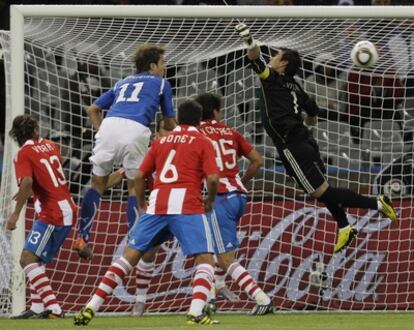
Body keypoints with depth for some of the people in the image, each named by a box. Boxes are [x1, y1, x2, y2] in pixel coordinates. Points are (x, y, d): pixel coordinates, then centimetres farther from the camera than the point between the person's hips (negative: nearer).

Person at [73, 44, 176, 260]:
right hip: (135, 129, -3)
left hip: (109, 125, 3)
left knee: (98, 184, 13)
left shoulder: (123, 83, 34)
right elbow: (169, 122, 29)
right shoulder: (161, 83, 23)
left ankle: (81, 238, 7)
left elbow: (92, 110, 31)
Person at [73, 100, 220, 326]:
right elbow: (213, 178, -3)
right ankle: (196, 313, -22)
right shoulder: (203, 142, 9)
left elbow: (139, 176, 18)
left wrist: (141, 205, 30)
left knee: (130, 255, 9)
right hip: (186, 204, -4)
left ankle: (90, 308, 4)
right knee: (205, 259, 0)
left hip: (157, 203, 4)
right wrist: (210, 201, 15)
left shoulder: (162, 141, 21)